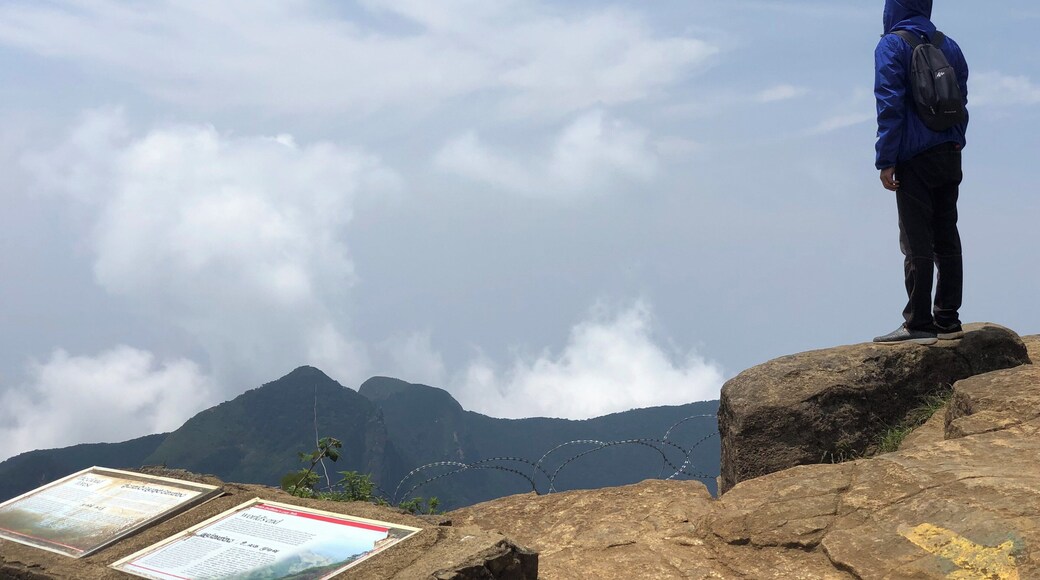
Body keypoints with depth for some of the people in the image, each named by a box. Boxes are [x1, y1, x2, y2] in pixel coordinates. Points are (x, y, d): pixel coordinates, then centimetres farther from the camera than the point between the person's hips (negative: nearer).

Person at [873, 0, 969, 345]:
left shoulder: (891, 46, -5)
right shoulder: (949, 47, 14)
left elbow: (890, 106, -12)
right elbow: (961, 101, 15)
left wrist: (886, 161, -11)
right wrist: (955, 144, 18)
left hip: (915, 159, -6)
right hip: (950, 156, 6)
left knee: (916, 242, -6)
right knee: (947, 239, 9)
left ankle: (919, 325, -7)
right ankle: (948, 320, 12)